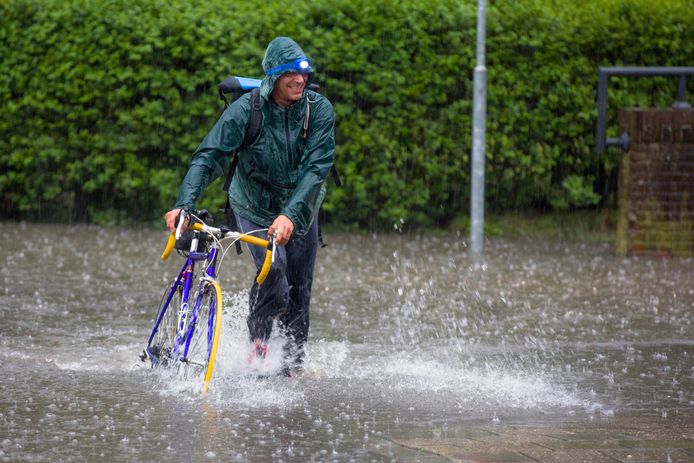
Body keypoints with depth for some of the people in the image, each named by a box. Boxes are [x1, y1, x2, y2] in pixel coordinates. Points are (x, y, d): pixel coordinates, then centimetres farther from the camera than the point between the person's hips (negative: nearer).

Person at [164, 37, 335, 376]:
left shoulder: (319, 109, -17)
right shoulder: (246, 110, -21)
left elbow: (317, 166, -25)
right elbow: (209, 155, -26)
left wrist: (290, 215, -39)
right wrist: (184, 204, -40)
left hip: (300, 212, 2)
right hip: (255, 207, -2)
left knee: (299, 291, 5)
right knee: (273, 271, -24)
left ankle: (293, 364, 23)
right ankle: (258, 340, 0)